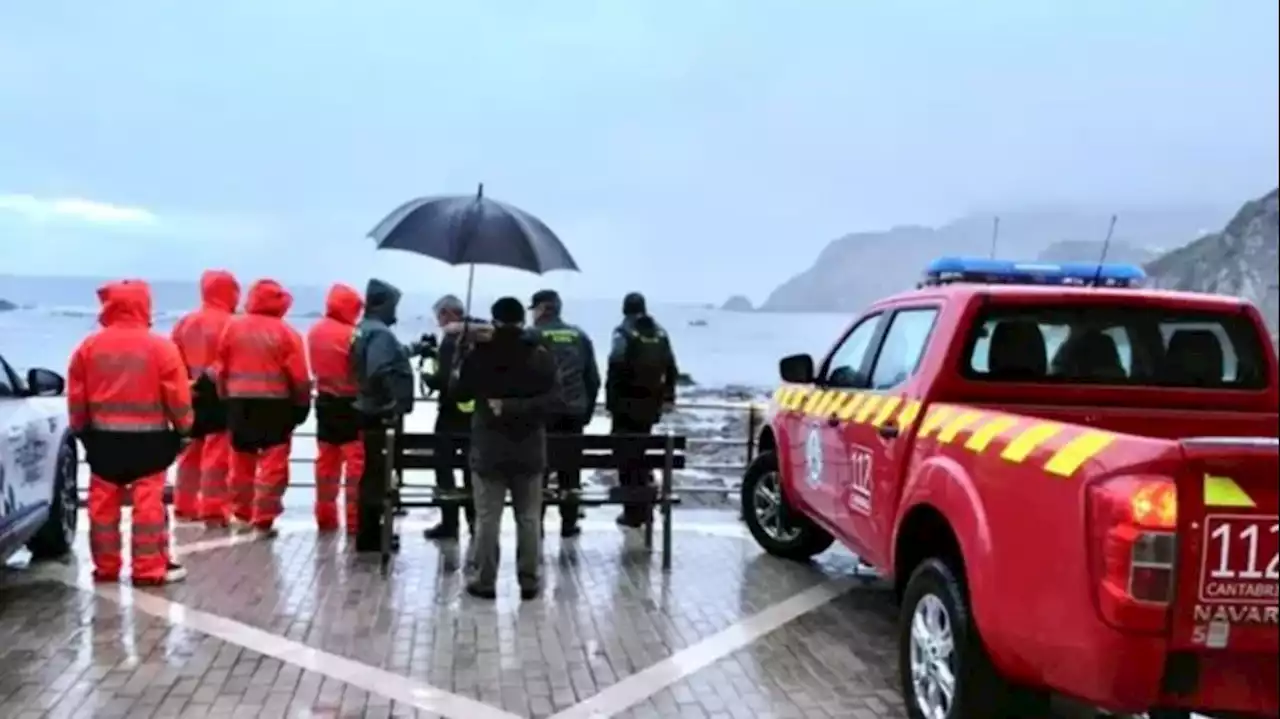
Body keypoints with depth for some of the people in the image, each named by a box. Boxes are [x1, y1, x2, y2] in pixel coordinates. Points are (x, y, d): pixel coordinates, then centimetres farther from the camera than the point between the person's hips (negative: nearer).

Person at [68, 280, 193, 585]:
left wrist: (81, 429, 20)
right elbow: (177, 396, -6)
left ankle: (106, 567, 19)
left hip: (103, 437, 3)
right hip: (149, 438, -3)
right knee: (149, 503, -1)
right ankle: (150, 569, 1)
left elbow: (76, 396, 7)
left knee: (103, 504, 11)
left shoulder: (89, 346, 1)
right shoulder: (160, 346, -8)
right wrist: (184, 426, 8)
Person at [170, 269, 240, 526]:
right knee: (217, 454, -4)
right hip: (220, 396, -7)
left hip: (191, 395, 7)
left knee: (191, 453, 16)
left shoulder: (185, 322, 9)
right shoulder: (231, 324, -12)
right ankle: (214, 510, -3)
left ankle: (185, 506, 23)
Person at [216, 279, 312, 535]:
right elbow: (299, 376, -7)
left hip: (239, 403, 4)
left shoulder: (233, 327, 3)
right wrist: (302, 404, 5)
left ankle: (242, 514, 26)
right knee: (273, 464, 0)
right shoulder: (286, 332, -8)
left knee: (241, 461, 16)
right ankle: (264, 519, -1)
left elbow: (221, 369, 7)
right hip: (275, 405, -4)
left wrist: (225, 397, 16)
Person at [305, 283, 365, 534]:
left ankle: (325, 517, 19)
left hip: (325, 401, 8)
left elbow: (315, 365, 13)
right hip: (349, 404, -8)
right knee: (356, 462, -3)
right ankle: (354, 520, -3)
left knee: (326, 461, 13)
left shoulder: (315, 331, 6)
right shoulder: (350, 335, -17)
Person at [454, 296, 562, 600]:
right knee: (529, 518, 9)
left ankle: (484, 581, 12)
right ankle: (529, 581, 14)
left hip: (489, 449, -1)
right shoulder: (540, 355, -3)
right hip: (529, 450, 1)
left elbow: (459, 393, 3)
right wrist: (517, 408, -13)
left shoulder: (479, 354, -6)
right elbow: (553, 400, -12)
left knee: (487, 518, 6)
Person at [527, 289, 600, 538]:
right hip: (574, 412, 4)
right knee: (570, 469, 10)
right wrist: (587, 411, 17)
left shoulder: (532, 336, -5)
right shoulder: (580, 336, 10)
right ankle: (569, 523, 14)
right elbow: (594, 378, 11)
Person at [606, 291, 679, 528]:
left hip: (627, 403, -6)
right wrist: (668, 397, 20)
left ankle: (633, 513, -1)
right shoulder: (660, 334, 11)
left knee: (627, 456, 0)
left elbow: (616, 369, -15)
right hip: (650, 404, 6)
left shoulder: (624, 333, -9)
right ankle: (644, 508, 22)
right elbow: (671, 369, 14)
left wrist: (610, 400, -11)